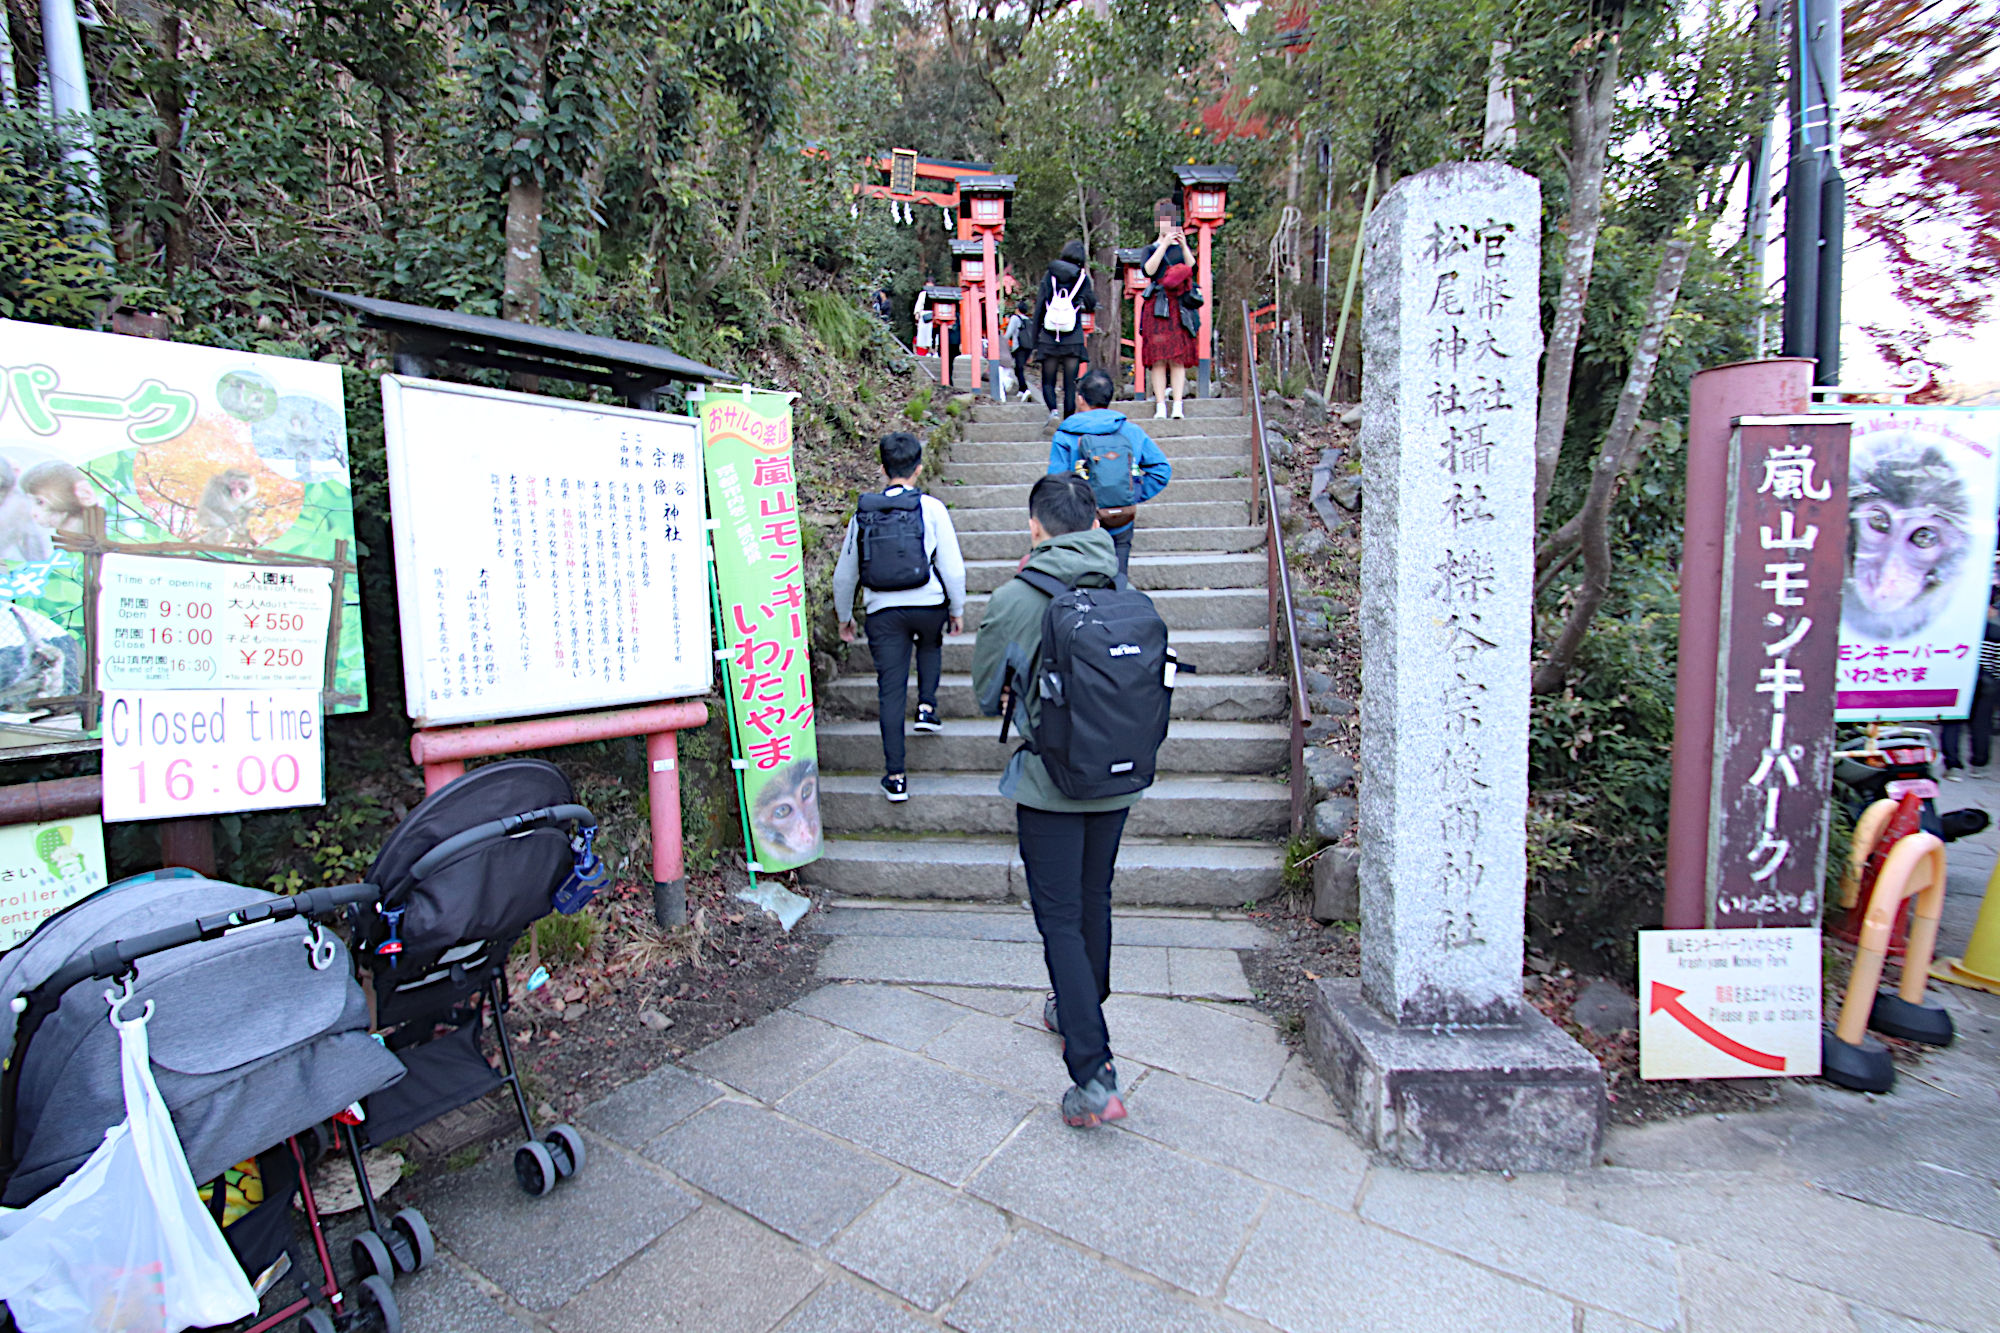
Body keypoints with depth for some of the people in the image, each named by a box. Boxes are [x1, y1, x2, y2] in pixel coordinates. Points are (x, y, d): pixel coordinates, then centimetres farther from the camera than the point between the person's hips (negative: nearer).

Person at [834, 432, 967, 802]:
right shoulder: (931, 508, -4)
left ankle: (895, 777, 9)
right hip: (928, 605, -1)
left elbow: (844, 574, 10)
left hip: (882, 613, 1)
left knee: (891, 692, 6)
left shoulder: (863, 512, 4)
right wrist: (957, 610, 11)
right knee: (930, 644, 35)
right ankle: (927, 707, 23)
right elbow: (953, 568, -4)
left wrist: (844, 616, 24)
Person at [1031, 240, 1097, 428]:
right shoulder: (1082, 278, 2)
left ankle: (1053, 410, -19)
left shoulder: (1049, 275, 3)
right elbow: (1091, 304, 14)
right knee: (1070, 383, 5)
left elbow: (1039, 308, 1)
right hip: (1073, 340, 0)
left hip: (1049, 338, 0)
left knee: (1048, 382, 7)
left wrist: (1035, 341, 5)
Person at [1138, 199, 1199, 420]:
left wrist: (1184, 246, -10)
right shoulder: (1151, 249, 11)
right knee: (1158, 357, -8)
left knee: (1178, 358, -5)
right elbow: (1148, 270, -9)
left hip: (1179, 308, 2)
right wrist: (1164, 245, -13)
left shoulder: (1181, 248, 17)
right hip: (1157, 308, -2)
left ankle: (1178, 406, -7)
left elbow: (1192, 267, 1)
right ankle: (1160, 406, -7)